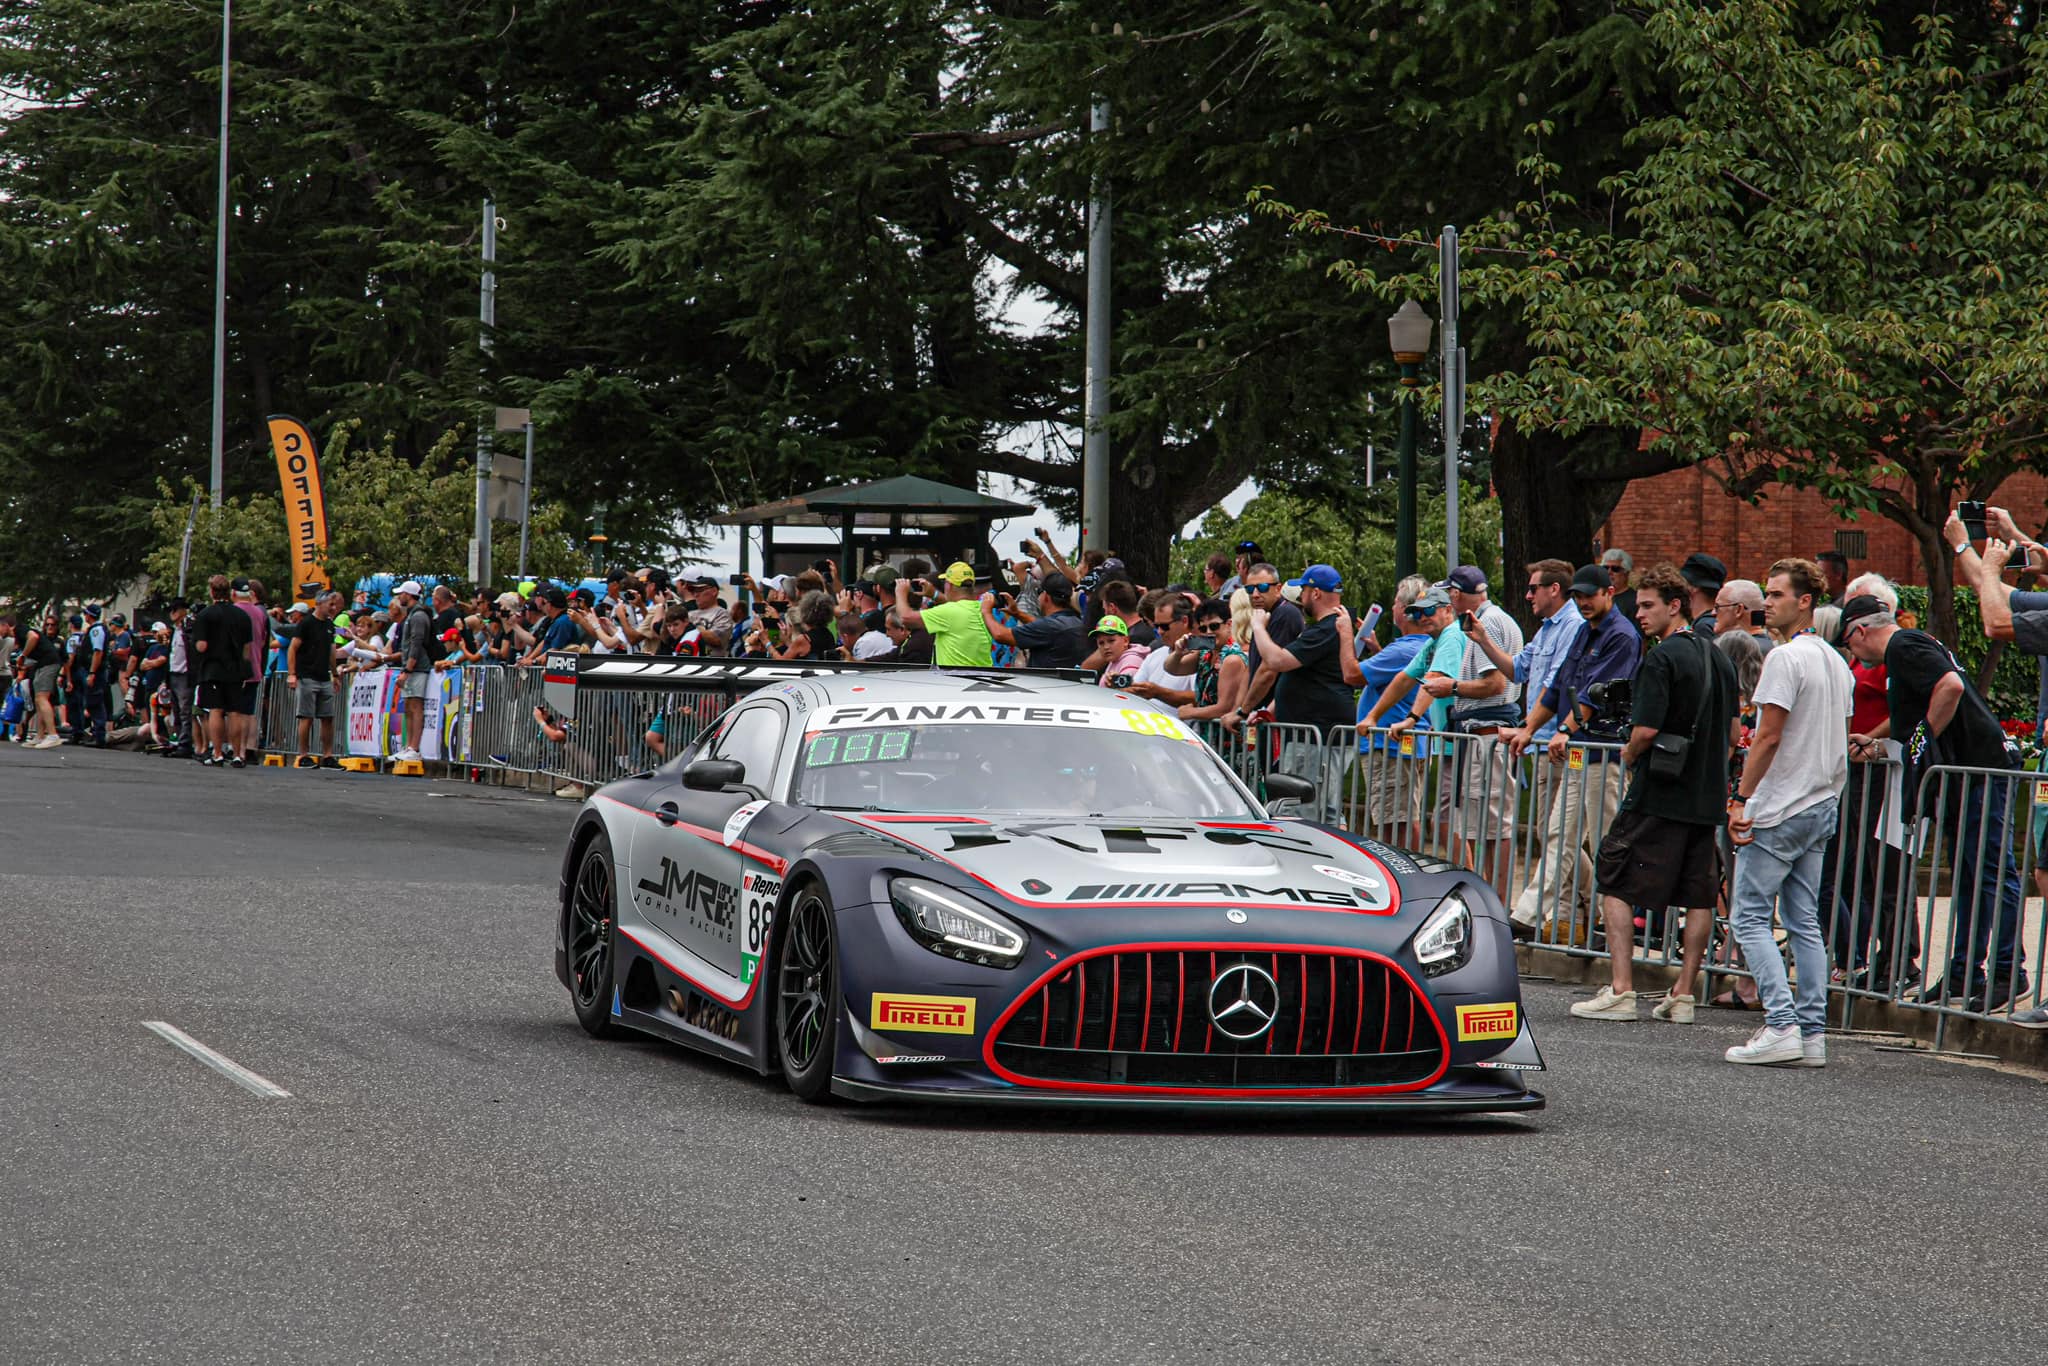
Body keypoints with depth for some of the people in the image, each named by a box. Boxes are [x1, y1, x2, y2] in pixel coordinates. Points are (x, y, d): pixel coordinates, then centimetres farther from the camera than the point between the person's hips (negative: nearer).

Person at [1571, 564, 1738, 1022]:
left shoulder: (1662, 658, -12)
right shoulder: (1717, 658, 12)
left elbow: (1646, 729, -18)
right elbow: (1731, 735, 17)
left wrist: (1630, 755, 1)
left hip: (1658, 795, -7)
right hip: (1708, 796, 7)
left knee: (1617, 885, 0)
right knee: (1700, 895, 8)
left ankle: (1621, 992, -6)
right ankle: (1684, 995, 9)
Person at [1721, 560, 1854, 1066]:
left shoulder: (1786, 658, -14)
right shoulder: (1837, 663, 15)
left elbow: (1768, 736, -18)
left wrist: (1742, 799, -15)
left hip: (1779, 810, -9)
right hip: (1822, 806, 9)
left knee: (1749, 916, -5)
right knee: (1804, 921, 10)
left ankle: (1781, 1025, -16)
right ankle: (1812, 1033, 6)